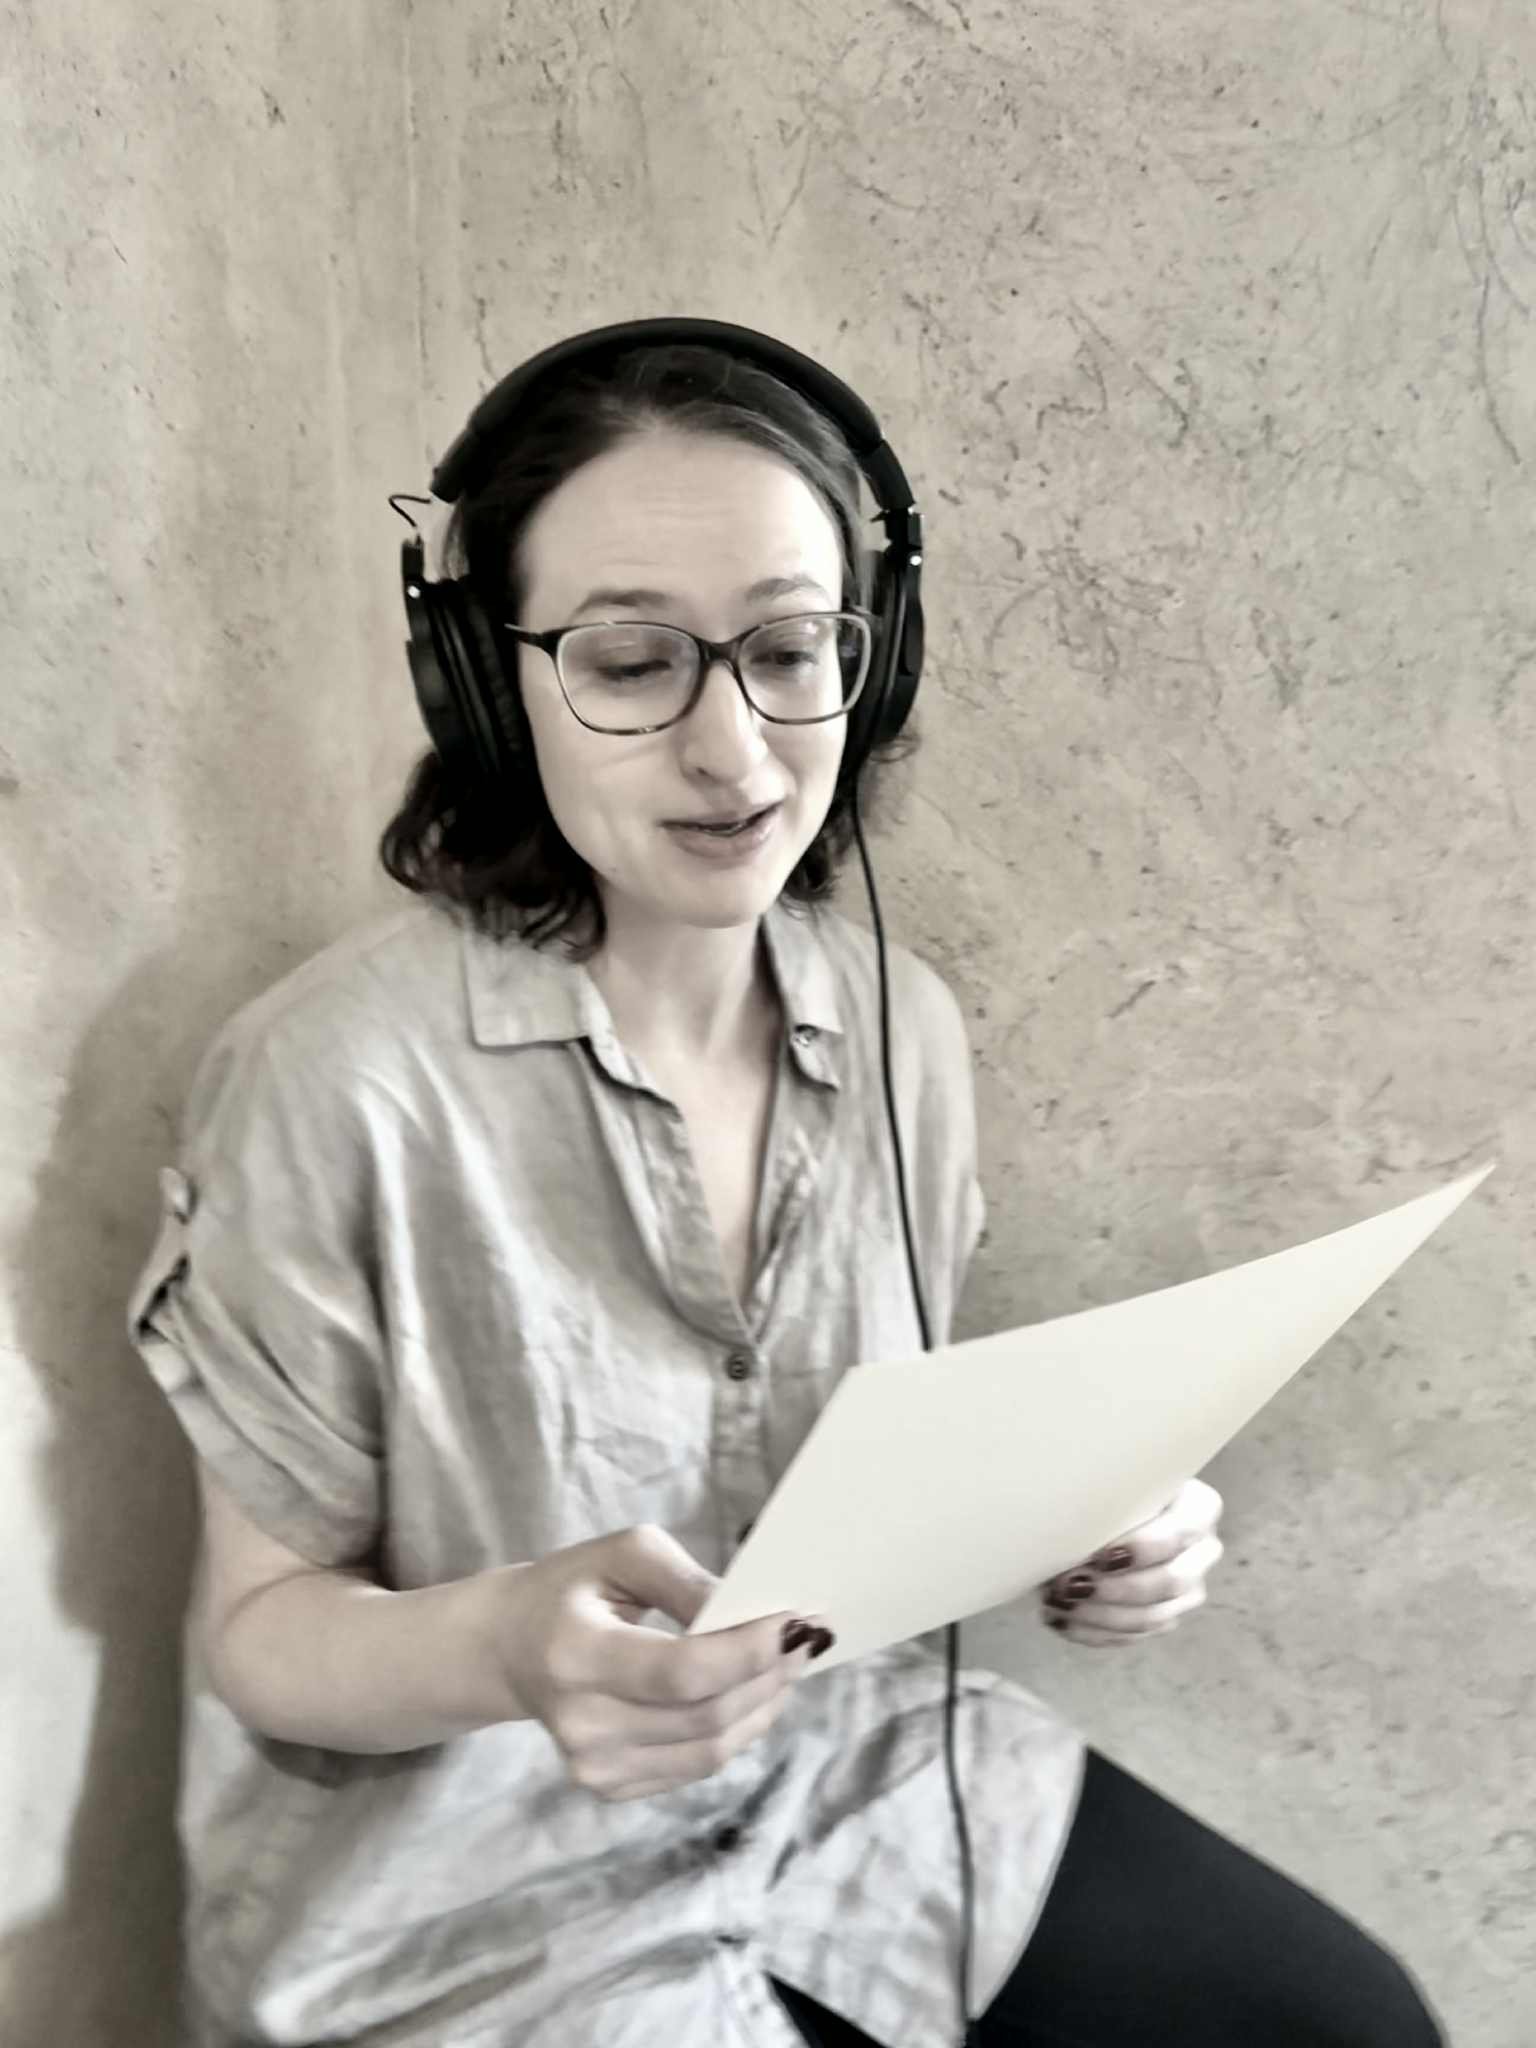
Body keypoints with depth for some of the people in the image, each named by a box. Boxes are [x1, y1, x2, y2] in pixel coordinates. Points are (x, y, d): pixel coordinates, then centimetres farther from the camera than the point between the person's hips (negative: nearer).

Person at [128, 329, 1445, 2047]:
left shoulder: (909, 1032, -5)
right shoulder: (334, 1081, -23)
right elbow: (264, 1628, -12)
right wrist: (503, 1649, -32)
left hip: (858, 1757, 6)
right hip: (469, 1890, -5)